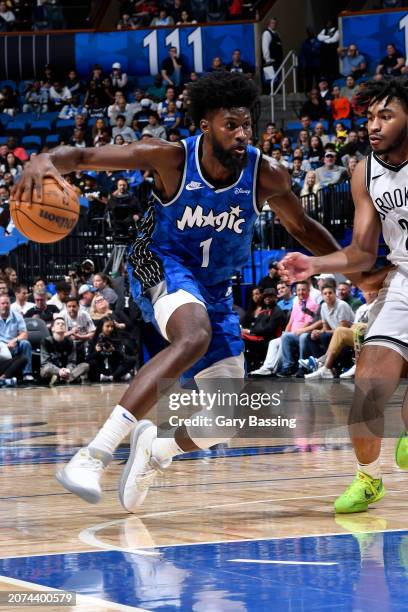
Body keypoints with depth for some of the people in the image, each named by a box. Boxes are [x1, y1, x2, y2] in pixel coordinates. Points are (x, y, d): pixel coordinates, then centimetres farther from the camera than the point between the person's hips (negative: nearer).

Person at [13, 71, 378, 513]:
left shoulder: (266, 175, -11)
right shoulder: (172, 159, -19)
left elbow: (301, 228, 8)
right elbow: (85, 156, -20)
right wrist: (45, 160, -41)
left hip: (214, 289, 5)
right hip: (163, 265, -5)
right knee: (195, 338, -39)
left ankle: (154, 449, 30)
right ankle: (93, 456, -44)